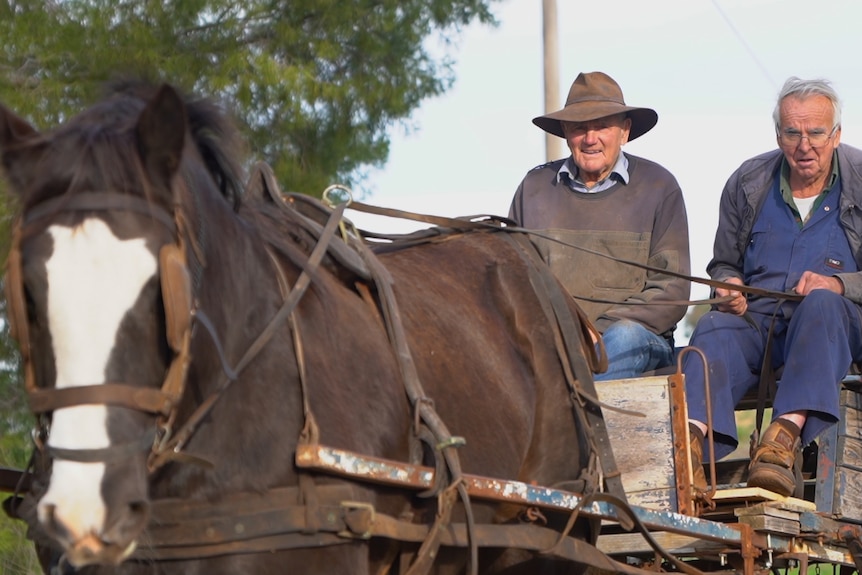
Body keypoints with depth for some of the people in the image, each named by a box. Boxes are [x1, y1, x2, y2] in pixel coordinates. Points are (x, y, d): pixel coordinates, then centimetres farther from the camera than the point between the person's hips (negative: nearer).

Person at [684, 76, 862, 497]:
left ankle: (788, 432, -57)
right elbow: (724, 263, 25)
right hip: (758, 317, 3)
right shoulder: (747, 183, 14)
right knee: (715, 329, -31)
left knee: (820, 304, -38)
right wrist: (729, 286, 1)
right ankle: (692, 438, -57)